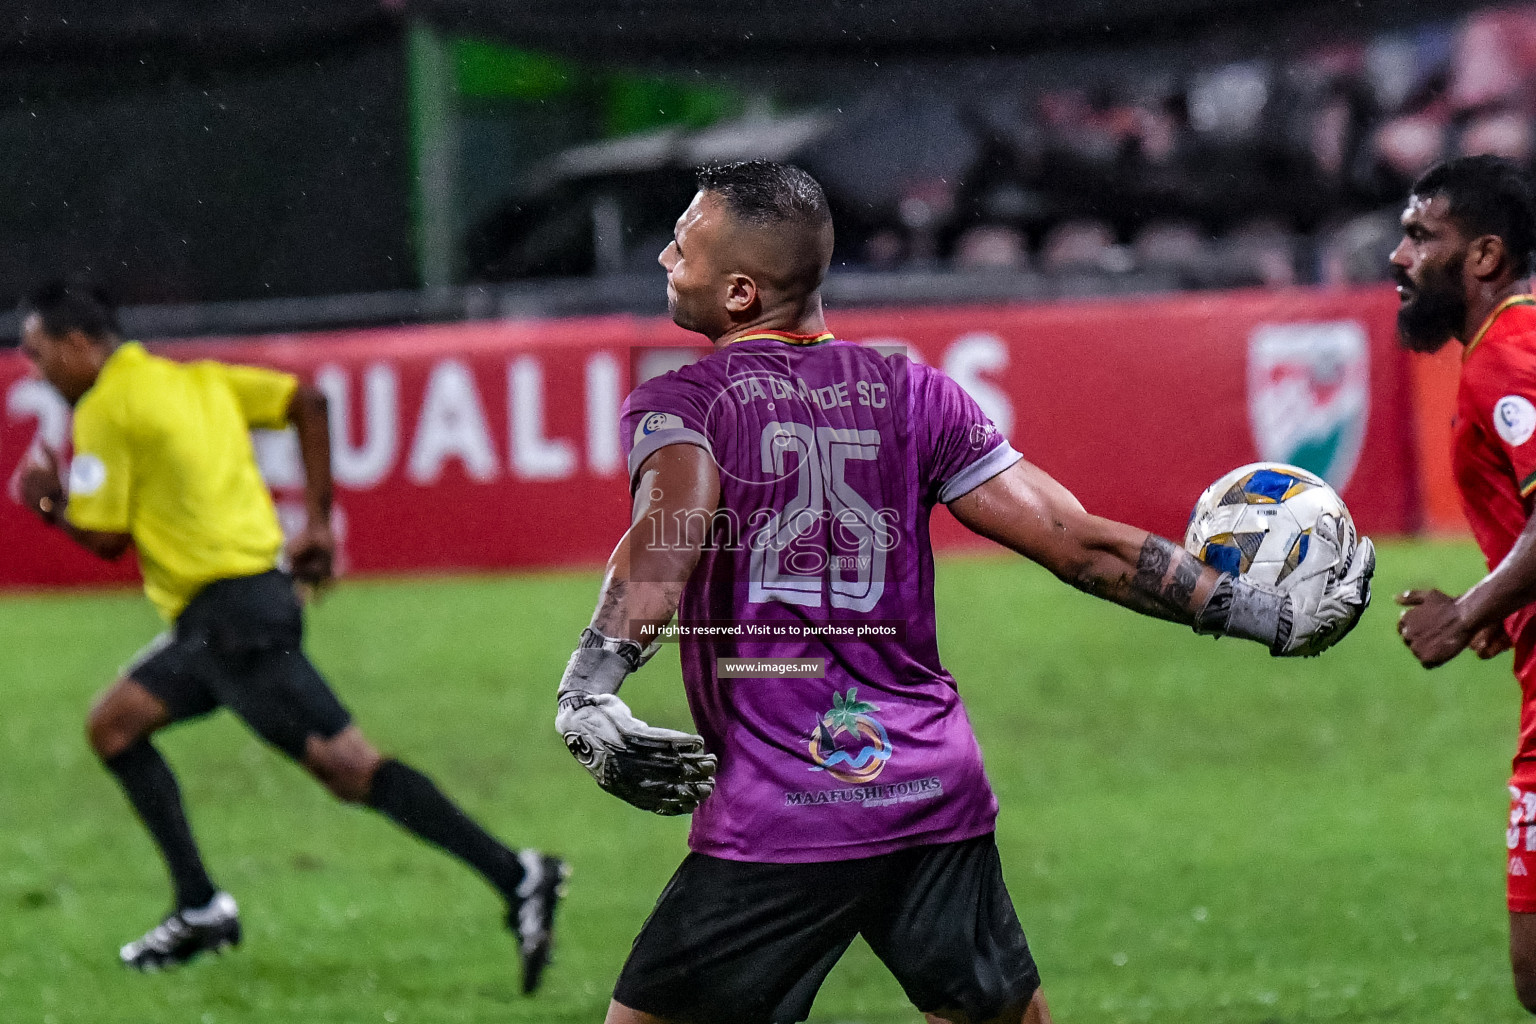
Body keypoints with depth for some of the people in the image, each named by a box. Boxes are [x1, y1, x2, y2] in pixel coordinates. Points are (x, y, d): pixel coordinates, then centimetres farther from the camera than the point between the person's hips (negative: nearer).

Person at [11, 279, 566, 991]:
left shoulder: (104, 411, -8)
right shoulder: (196, 379, 16)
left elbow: (105, 538, -9)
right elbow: (305, 402, 14)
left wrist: (50, 503, 10)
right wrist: (318, 522, 14)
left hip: (233, 614, -10)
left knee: (346, 765, -12)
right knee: (113, 725, 15)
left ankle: (514, 876, -19)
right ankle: (200, 909, 12)